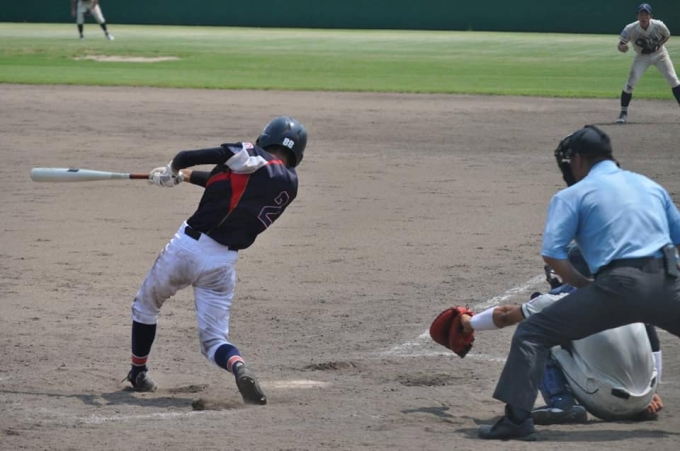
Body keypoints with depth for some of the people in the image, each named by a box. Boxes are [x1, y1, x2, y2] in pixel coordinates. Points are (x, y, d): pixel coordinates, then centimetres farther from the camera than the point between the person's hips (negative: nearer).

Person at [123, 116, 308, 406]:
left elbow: (184, 158, -13)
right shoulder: (290, 184, 8)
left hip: (187, 247, -3)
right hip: (223, 263, 3)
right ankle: (238, 367, -23)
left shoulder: (250, 157, -7)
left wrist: (173, 172, 9)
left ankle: (138, 373, 34)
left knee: (145, 305, 24)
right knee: (214, 340, 9)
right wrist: (187, 176, 26)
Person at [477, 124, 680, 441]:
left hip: (618, 285, -4)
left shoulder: (573, 195, 10)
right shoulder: (651, 186, 24)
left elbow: (552, 255, -1)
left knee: (531, 334, 5)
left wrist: (586, 287, 10)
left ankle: (517, 418, -8)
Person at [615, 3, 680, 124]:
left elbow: (667, 35, -2)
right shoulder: (630, 29, -26)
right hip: (642, 57, 0)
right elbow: (620, 45, -22)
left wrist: (658, 45, -21)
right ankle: (623, 112, 2)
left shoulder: (659, 26, -24)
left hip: (659, 54, 0)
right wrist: (622, 47, -47)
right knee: (630, 83, -13)